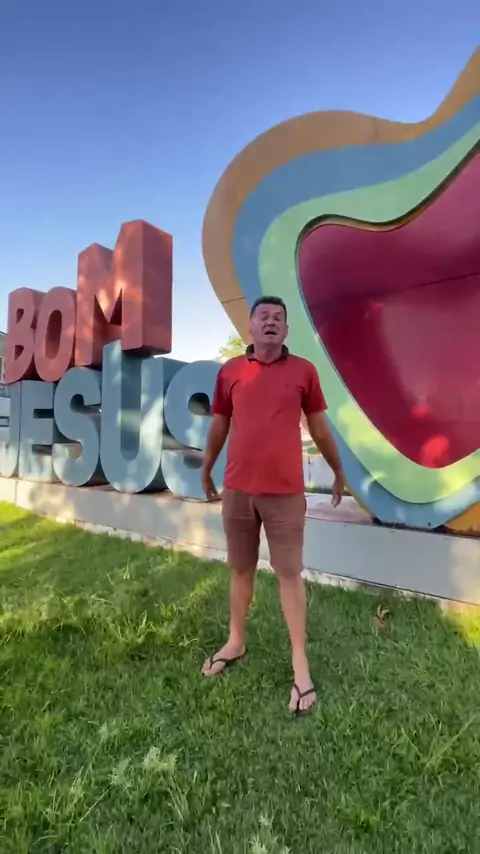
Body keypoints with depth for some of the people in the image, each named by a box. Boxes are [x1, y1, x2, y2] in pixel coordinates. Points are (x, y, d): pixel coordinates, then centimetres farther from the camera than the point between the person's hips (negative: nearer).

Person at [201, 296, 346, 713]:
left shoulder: (303, 371, 0)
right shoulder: (229, 371, 4)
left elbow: (319, 426, 9)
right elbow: (219, 425, 13)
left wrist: (338, 471, 16)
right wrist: (206, 471, 21)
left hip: (286, 491, -2)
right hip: (238, 488, 2)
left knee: (290, 572, 6)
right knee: (241, 568, 16)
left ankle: (300, 664, 22)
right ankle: (236, 642, 37)